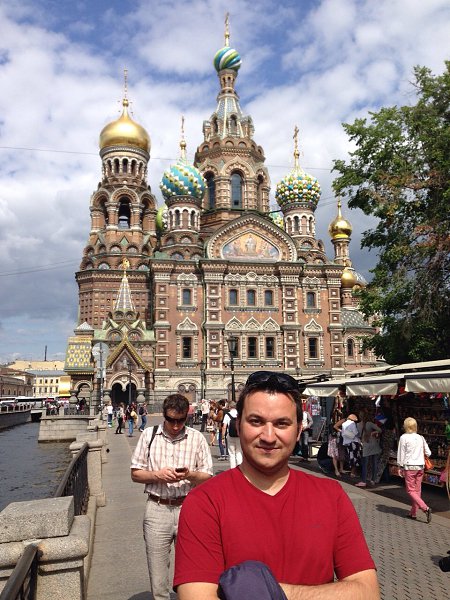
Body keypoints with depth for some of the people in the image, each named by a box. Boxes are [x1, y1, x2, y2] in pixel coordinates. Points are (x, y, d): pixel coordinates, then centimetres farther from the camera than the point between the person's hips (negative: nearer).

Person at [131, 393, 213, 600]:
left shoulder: (196, 438, 2)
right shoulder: (149, 435, 5)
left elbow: (207, 476, 4)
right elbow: (135, 474, 7)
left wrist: (189, 475, -17)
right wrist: (157, 475, -11)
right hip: (157, 509, 1)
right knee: (158, 578, 8)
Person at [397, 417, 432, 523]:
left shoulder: (404, 437, -8)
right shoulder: (421, 438, 4)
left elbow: (401, 453, -5)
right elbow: (428, 453, 8)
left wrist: (400, 467, 3)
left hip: (409, 467, -5)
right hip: (420, 466, 5)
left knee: (411, 491, 1)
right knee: (417, 490, 12)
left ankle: (425, 508, -15)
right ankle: (413, 513, 17)